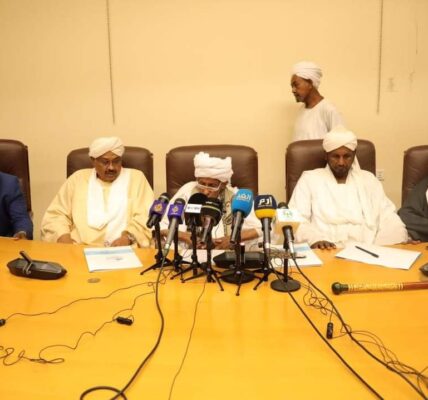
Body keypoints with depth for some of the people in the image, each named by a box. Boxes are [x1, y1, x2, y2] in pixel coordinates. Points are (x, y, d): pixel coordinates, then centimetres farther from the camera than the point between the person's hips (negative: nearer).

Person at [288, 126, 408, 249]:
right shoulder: (309, 179, 9)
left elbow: (387, 216, 13)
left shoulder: (368, 180, 19)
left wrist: (402, 240, -9)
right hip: (326, 251, -3)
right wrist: (314, 239, -23)